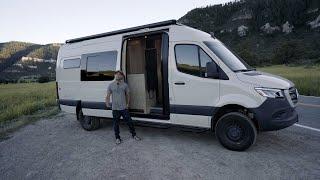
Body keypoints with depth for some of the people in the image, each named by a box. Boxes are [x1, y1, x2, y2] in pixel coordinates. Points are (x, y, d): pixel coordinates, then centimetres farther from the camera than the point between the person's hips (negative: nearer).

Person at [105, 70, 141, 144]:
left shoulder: (125, 85, 4)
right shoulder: (111, 85, 3)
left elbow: (127, 95, 11)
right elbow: (108, 96, 5)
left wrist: (127, 104, 4)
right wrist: (107, 103, -9)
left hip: (124, 108, 0)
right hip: (115, 108, 0)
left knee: (129, 122, 5)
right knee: (116, 124, 8)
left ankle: (134, 135, 24)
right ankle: (117, 138, 24)